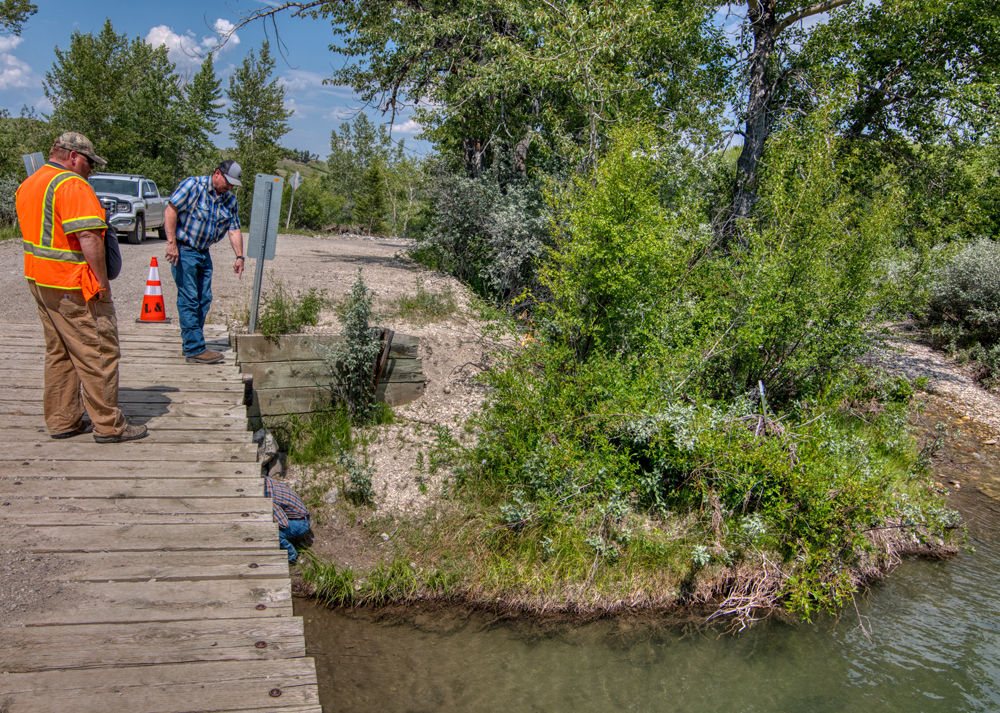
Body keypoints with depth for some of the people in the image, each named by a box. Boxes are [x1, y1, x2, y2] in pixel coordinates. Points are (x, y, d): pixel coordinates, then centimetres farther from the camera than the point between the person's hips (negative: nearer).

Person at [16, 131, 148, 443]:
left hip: (39, 281, 10)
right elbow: (88, 236, -26)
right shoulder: (72, 185, -17)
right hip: (73, 287, -10)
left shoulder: (28, 185, 15)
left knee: (59, 352, 17)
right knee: (98, 353, -2)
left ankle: (62, 420, 24)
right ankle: (108, 425, 4)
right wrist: (102, 280, -19)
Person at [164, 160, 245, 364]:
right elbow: (171, 210, -17)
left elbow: (234, 229, 9)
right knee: (189, 300, -8)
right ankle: (195, 350, -9)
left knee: (204, 300, 8)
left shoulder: (229, 199, 9)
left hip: (204, 252, 8)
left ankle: (190, 344, 19)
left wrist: (239, 256, -1)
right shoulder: (193, 185, -12)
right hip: (183, 250, -8)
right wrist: (172, 243, -23)